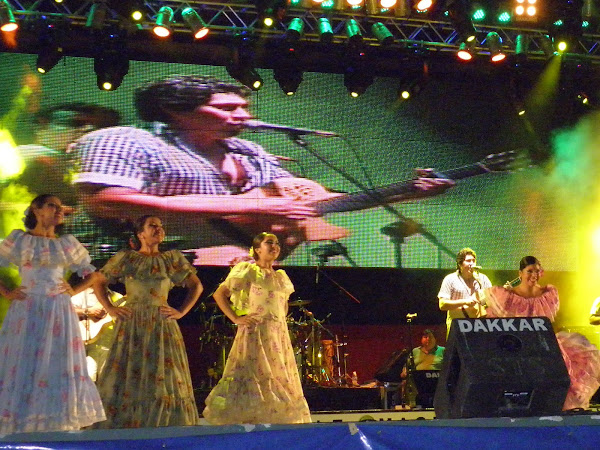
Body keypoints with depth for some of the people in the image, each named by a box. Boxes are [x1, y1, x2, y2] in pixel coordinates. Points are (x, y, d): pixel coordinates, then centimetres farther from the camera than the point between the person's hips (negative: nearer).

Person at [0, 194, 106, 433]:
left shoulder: (68, 243, 12)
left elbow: (92, 274, 19)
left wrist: (74, 291, 4)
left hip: (59, 313, 2)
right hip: (26, 313, -2)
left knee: (59, 367, -1)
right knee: (22, 368, -4)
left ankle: (58, 430, 1)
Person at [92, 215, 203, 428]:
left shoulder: (173, 258, 9)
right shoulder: (125, 258, 7)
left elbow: (196, 286, 13)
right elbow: (99, 282, 11)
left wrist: (181, 311, 4)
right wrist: (110, 308, 0)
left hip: (162, 327, 1)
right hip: (131, 326, -1)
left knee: (165, 378, -2)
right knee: (127, 379, -2)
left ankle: (166, 429, 4)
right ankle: (123, 427, 2)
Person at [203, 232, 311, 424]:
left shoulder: (280, 277, 16)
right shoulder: (248, 271, -2)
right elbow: (219, 294, -5)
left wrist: (281, 321, 14)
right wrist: (235, 318, -9)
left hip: (279, 336, 7)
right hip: (255, 334, -7)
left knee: (280, 382, 4)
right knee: (252, 379, -12)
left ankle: (277, 421, 9)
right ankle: (248, 422, -11)